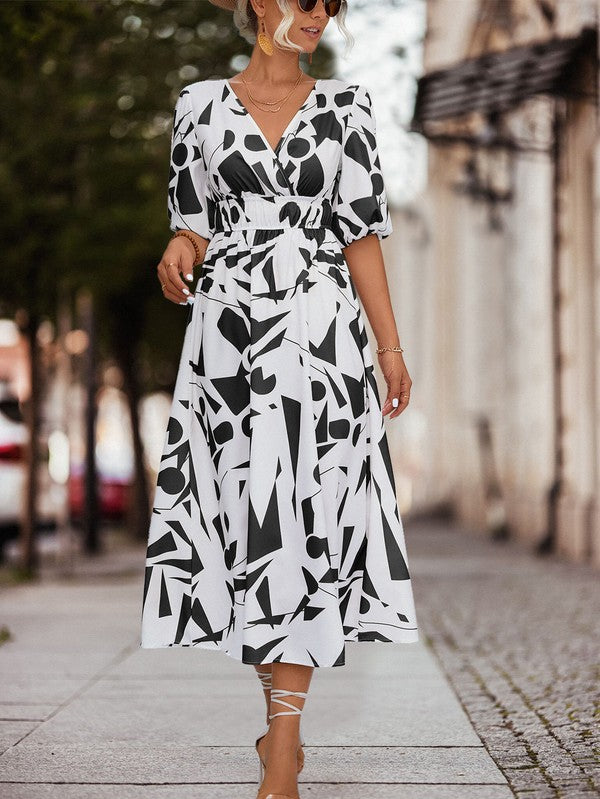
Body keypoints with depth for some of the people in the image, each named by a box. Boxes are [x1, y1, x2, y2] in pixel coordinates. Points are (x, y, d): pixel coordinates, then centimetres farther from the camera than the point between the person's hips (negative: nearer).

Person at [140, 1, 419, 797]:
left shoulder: (345, 105, 7)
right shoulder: (201, 104, 8)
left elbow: (362, 235, 6)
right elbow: (195, 225, 11)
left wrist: (391, 348, 1)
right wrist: (179, 250, -13)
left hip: (320, 338, -1)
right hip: (227, 335, 1)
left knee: (304, 522, -6)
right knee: (244, 516, 1)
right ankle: (285, 719, 15)